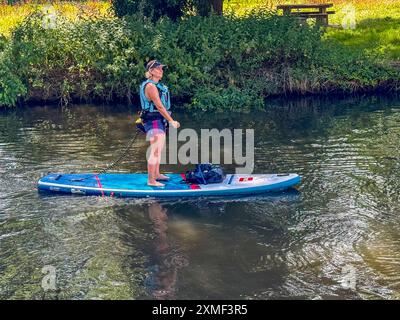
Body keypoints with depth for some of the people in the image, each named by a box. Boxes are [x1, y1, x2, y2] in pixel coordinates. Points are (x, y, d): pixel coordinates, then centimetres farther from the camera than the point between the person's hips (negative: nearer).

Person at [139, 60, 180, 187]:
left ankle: (157, 174, 35)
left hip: (159, 121, 11)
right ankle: (151, 181, -9)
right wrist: (171, 121, -22)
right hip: (154, 121, -11)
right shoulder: (150, 86, -17)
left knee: (159, 149, 21)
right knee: (155, 151, -12)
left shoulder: (157, 85, 15)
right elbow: (159, 106, -22)